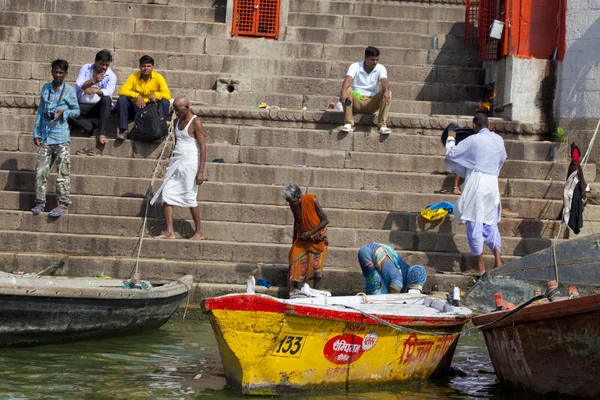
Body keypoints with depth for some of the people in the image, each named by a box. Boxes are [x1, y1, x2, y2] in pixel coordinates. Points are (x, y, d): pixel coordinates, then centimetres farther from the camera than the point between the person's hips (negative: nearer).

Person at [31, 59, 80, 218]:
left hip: (61, 137, -4)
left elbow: (76, 110, 6)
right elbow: (40, 111, 13)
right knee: (40, 170, 1)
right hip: (45, 136, 4)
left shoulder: (69, 90, 0)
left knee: (63, 172, -3)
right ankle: (40, 202, 8)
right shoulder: (45, 88, 10)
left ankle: (63, 204, 1)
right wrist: (36, 132, 9)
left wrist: (64, 113, -14)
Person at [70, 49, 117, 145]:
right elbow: (78, 86, -7)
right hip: (83, 105, 1)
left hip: (99, 107, -1)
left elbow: (108, 92, -20)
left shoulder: (111, 76, 0)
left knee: (106, 99, -35)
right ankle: (95, 129, -25)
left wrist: (95, 90, -39)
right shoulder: (85, 68, 4)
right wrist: (93, 81, -22)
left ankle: (102, 132, -35)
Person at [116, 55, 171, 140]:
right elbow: (122, 91, -15)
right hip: (136, 108, 1)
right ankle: (123, 130, -22)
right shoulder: (134, 77, -5)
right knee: (122, 99, -23)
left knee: (165, 102, -26)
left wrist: (156, 94, -35)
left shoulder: (158, 78, -7)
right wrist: (137, 95, -32)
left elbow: (167, 95, -13)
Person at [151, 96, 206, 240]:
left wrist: (201, 171, -18)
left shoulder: (195, 123, -11)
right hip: (176, 162, 8)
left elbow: (203, 147, -13)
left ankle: (199, 232, 10)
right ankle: (169, 232, 0)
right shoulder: (177, 121, 12)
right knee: (166, 194, -2)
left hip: (190, 162, -8)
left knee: (190, 198, -3)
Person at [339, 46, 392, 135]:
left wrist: (386, 91, -43)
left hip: (371, 104, 1)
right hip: (356, 101, -1)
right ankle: (348, 123, -31)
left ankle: (383, 126, -29)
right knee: (347, 90, -32)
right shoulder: (355, 66, -4)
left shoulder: (380, 68, 1)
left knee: (388, 93, -24)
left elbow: (384, 81, -18)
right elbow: (348, 79, -23)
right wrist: (344, 91, -46)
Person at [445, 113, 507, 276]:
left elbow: (451, 154, -1)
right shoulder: (498, 140, 8)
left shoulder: (472, 140, -8)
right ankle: (498, 262, 7)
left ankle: (480, 267, 1)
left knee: (475, 226, 0)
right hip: (492, 184, 5)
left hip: (476, 184, -5)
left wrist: (451, 138, 16)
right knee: (491, 225, 14)